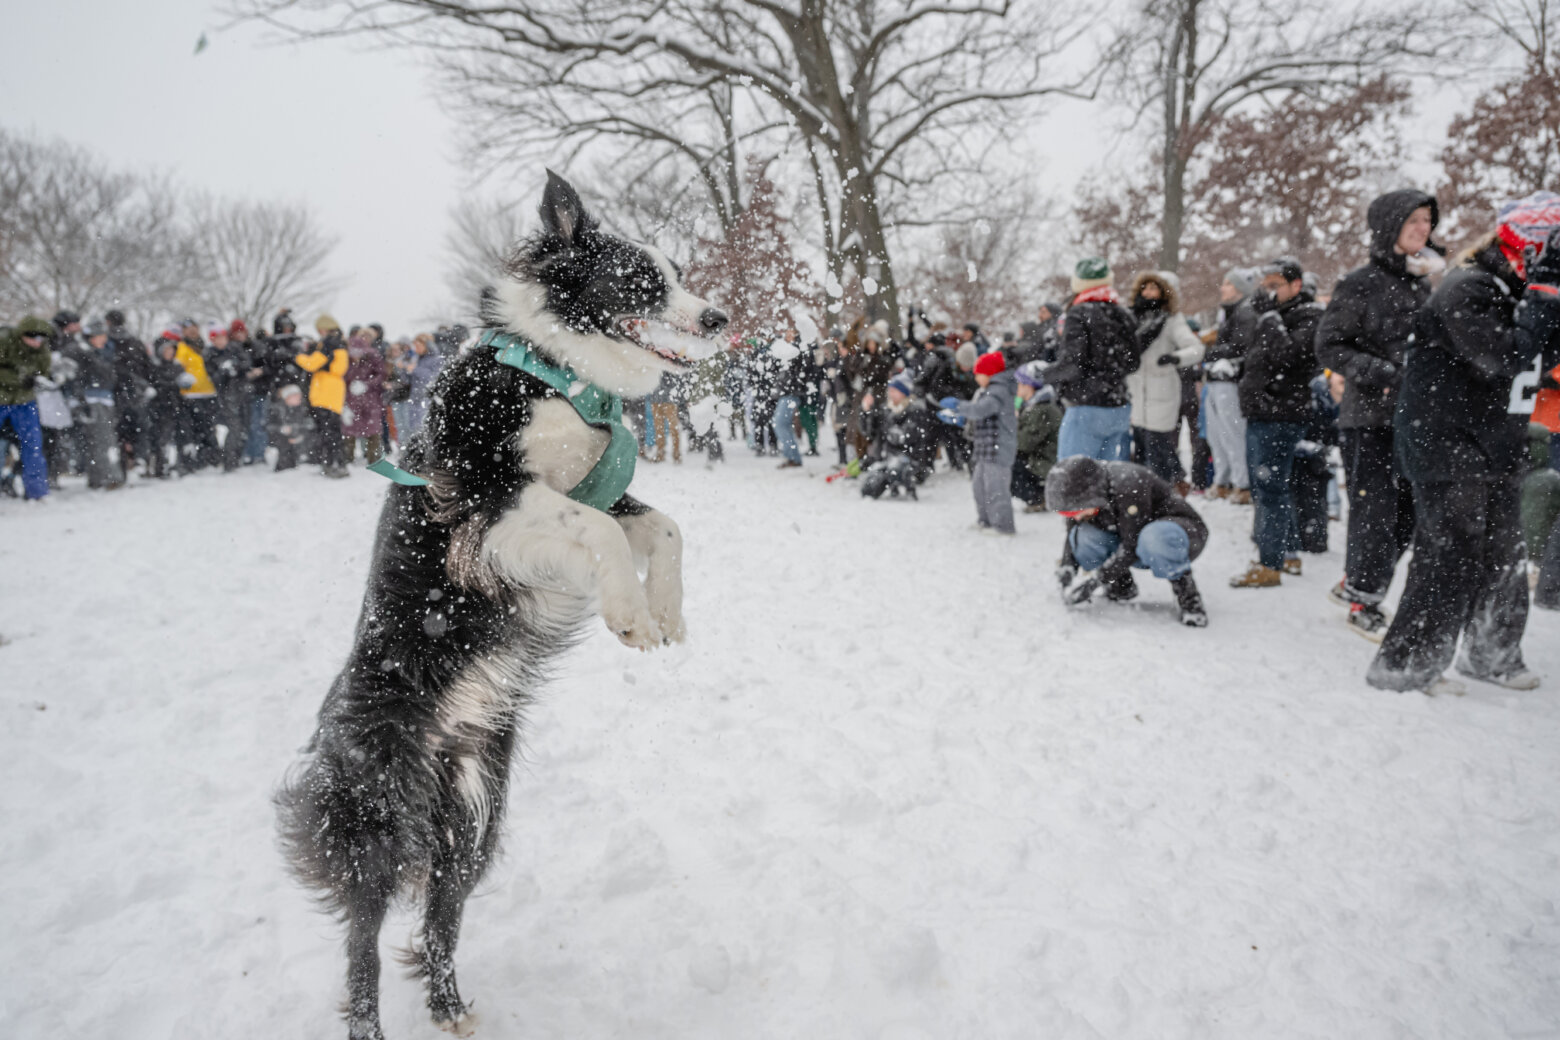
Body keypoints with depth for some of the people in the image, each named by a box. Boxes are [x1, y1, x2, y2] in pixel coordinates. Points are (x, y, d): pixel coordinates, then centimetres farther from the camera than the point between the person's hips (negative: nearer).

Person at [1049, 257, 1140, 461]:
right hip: (1121, 409, 7)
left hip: (1087, 408, -7)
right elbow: (1133, 362, 16)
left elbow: (1071, 363, -17)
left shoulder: (1079, 314, -9)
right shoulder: (1123, 315, 13)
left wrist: (1044, 373, -3)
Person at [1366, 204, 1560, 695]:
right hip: (1449, 447, -10)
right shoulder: (1466, 291, -16)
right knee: (1452, 556, -8)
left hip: (1497, 448, 10)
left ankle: (1493, 654, 30)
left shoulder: (1513, 290, 13)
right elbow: (1501, 360, -24)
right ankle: (1405, 663, 1)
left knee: (1504, 554, 15)